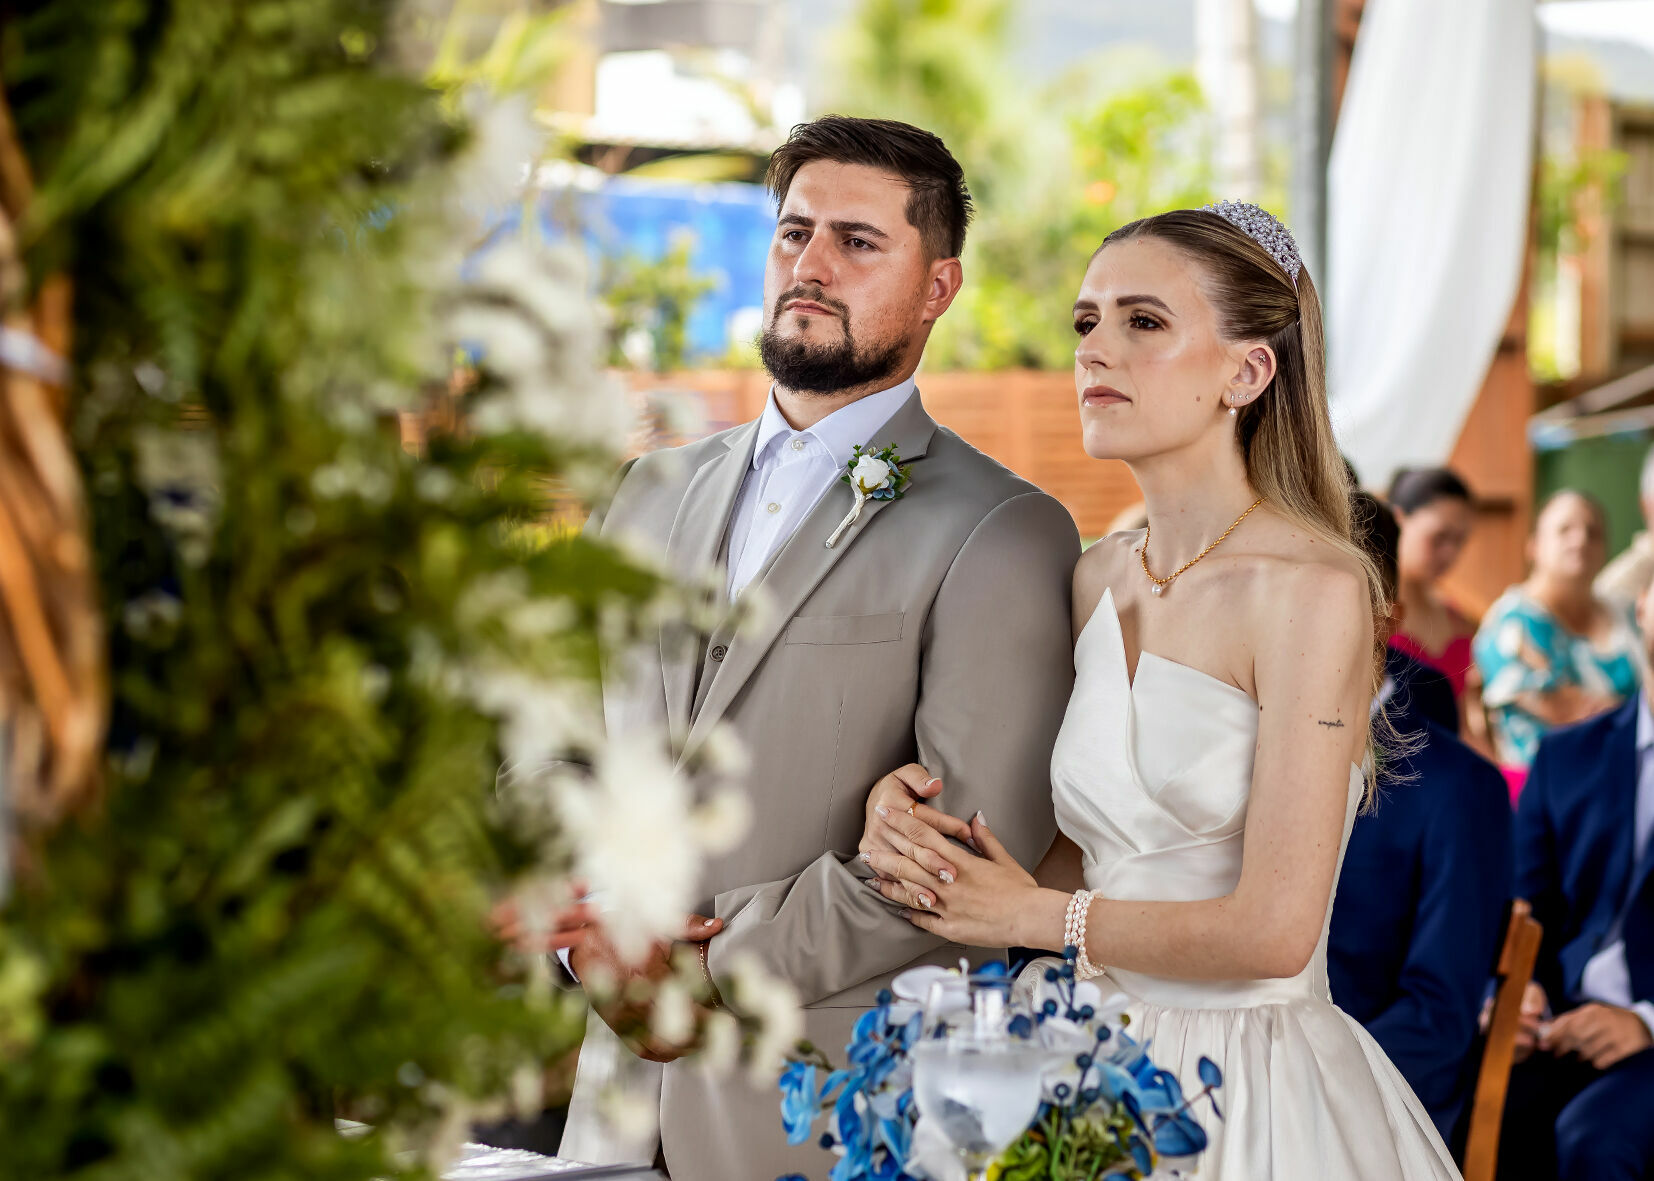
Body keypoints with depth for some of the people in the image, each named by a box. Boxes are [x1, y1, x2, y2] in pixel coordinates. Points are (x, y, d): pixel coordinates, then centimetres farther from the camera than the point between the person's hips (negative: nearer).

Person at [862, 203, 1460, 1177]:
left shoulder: (1313, 587, -16)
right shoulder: (1096, 579, 4)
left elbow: (1272, 929, -20)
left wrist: (1036, 916, -9)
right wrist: (908, 817, -6)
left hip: (1260, 1093, -6)